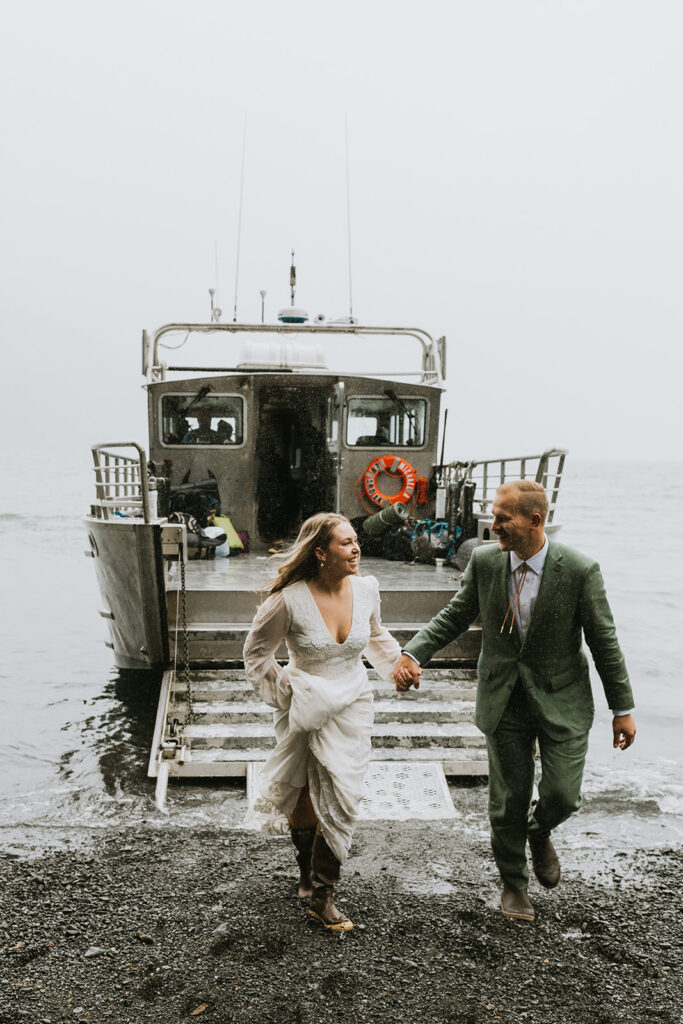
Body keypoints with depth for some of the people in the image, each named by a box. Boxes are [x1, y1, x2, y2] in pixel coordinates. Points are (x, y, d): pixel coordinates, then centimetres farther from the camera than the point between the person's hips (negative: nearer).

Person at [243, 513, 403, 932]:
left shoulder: (366, 589, -8)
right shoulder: (289, 600, -21)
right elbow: (256, 653, -5)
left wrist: (399, 664, 4)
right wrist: (285, 691, -7)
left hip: (353, 707, 3)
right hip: (306, 708, -2)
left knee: (341, 798, 1)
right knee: (305, 796, 15)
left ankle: (322, 894, 17)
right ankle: (307, 866, 44)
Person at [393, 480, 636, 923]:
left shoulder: (579, 570, -16)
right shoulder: (485, 561, -9)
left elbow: (604, 640, -8)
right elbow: (455, 616, 2)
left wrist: (623, 708, -2)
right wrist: (413, 654, -12)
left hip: (561, 701, -2)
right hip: (504, 699, 2)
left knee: (562, 796, -3)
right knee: (507, 801, 10)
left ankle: (539, 833, 34)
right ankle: (514, 883, 35)